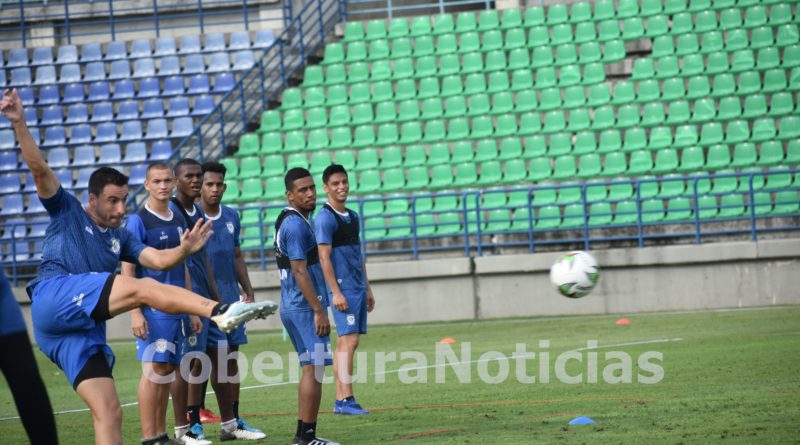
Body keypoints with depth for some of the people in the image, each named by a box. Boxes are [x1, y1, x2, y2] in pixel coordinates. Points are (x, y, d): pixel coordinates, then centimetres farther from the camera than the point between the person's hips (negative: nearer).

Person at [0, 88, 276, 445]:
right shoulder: (66, 211, 12)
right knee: (141, 287, -24)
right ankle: (221, 312, -37)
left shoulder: (119, 238, 26)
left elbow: (158, 260, 14)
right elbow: (38, 168, 0)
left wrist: (185, 250, -6)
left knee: (108, 412, -3)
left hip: (84, 329, 7)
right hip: (55, 296, -7)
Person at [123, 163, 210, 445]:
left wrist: (192, 309, 18)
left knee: (168, 369, 9)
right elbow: (128, 270, -9)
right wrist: (135, 312, -16)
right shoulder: (138, 221, -6)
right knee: (154, 369, -9)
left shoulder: (179, 220, 15)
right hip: (153, 306, -7)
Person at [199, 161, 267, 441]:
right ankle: (229, 422, -3)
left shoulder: (231, 217, 12)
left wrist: (248, 291, 15)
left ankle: (233, 422, 14)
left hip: (231, 298, 7)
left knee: (231, 358, 9)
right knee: (218, 359, -7)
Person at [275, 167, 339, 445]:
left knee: (311, 369, 13)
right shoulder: (296, 224, -15)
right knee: (314, 369, -8)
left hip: (295, 307, 10)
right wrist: (319, 311, -20)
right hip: (304, 307, -10)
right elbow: (299, 271, -20)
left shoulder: (290, 221, 16)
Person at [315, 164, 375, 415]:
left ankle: (340, 400, 8)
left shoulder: (352, 216, 17)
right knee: (349, 340, -13)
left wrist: (367, 288, 21)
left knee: (345, 342, 7)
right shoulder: (325, 218, -9)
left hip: (357, 288, 8)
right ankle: (346, 399, -14)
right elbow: (324, 258, -14)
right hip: (342, 288, -8)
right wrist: (336, 292, -19)